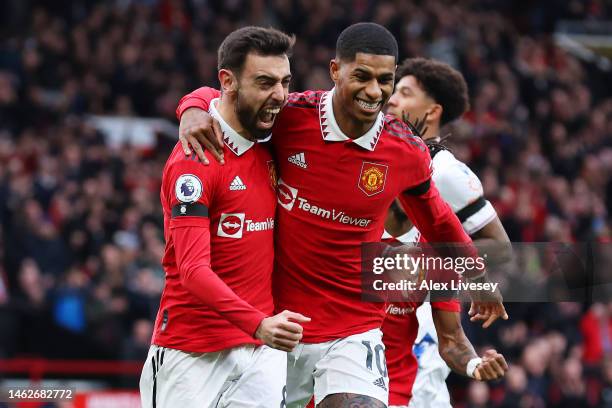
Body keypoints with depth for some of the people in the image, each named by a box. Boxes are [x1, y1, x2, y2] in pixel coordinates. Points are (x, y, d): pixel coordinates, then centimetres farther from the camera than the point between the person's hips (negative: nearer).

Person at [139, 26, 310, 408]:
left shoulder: (270, 145, 7)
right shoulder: (194, 160, -14)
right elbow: (194, 271, -21)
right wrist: (259, 323, -35)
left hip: (262, 349, 6)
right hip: (191, 352, -6)